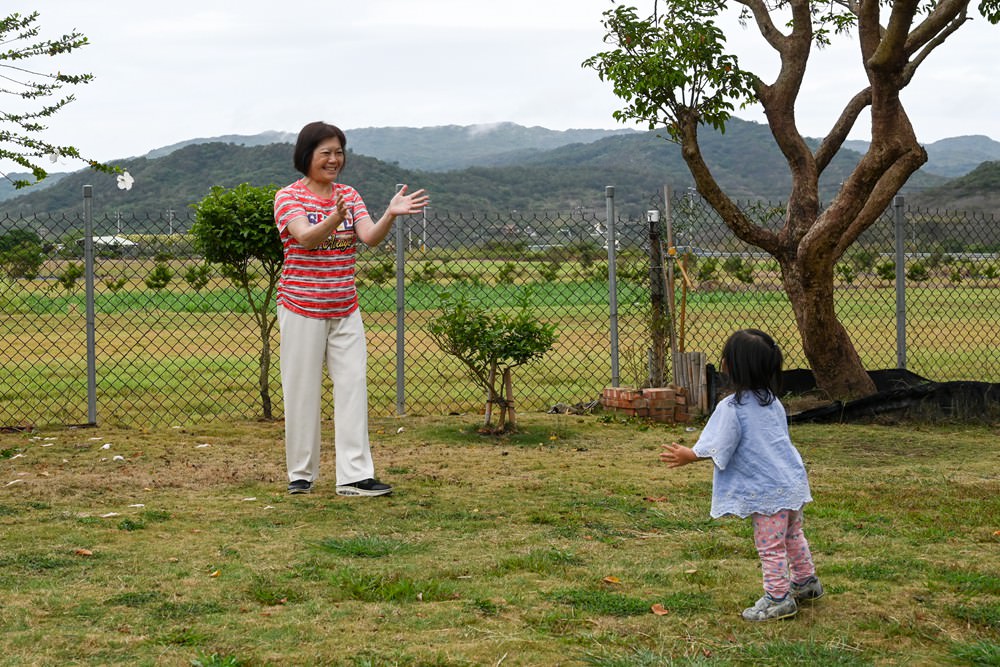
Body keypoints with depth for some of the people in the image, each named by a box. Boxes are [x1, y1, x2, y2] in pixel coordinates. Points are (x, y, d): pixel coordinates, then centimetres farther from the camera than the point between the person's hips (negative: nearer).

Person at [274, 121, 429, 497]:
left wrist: (390, 214, -27)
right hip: (303, 309, -5)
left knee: (353, 387, -2)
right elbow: (306, 237, -24)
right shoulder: (288, 197, -5)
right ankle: (301, 473, 14)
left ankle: (354, 476, -3)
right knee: (303, 391, 1)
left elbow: (370, 237, -7)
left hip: (345, 310, 5)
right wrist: (335, 218, -43)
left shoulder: (349, 196, 9)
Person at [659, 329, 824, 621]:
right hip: (792, 480, 8)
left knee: (770, 545, 3)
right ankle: (806, 581, 38)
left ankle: (778, 599, 11)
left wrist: (688, 456, -1)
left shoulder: (731, 408, -19)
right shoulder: (772, 401, 6)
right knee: (792, 535, 24)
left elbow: (718, 451, -15)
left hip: (767, 489, -8)